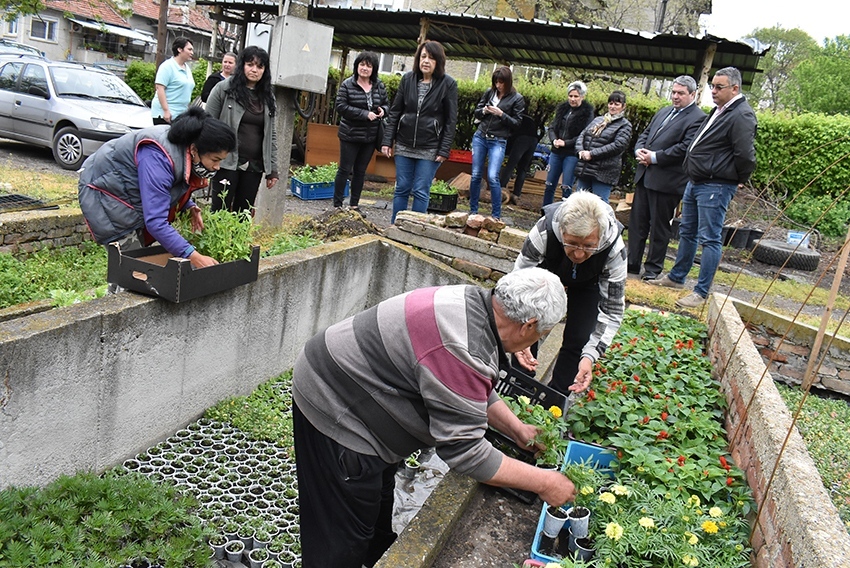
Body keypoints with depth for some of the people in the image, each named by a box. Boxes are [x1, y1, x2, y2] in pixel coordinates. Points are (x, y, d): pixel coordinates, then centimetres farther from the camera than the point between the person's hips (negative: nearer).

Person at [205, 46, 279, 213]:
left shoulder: (267, 96, 11)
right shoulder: (224, 88, -1)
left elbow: (271, 134, 12)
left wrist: (272, 169, 9)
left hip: (255, 166, 4)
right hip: (227, 162, -4)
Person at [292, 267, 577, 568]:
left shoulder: (474, 301, -4)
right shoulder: (462, 351, -34)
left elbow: (477, 391, 13)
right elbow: (464, 450, -26)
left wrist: (518, 430, 14)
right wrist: (543, 482, -18)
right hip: (332, 409, -10)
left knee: (379, 498, 28)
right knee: (343, 541, 4)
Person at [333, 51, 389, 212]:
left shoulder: (379, 86, 4)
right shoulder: (347, 84, -7)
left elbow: (387, 104, 15)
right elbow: (341, 106, -13)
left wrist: (383, 110, -10)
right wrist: (365, 114, -20)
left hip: (370, 137, 4)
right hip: (350, 136, -4)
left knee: (360, 171, 13)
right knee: (345, 170, 2)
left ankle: (354, 204, 23)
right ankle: (337, 204, 11)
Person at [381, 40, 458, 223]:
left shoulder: (448, 84, -6)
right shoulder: (408, 79, 3)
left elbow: (451, 121, -5)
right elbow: (394, 112, 6)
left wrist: (444, 150, -11)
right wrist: (387, 141, 1)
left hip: (429, 149, -3)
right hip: (404, 145, 3)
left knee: (421, 192, 0)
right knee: (401, 189, 9)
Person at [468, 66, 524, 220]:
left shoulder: (517, 99, -2)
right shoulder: (489, 92, 6)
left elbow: (516, 123, -3)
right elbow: (476, 113, 14)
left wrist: (501, 114, -15)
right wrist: (484, 111, -8)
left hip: (498, 142, -4)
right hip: (480, 137, 4)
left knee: (492, 177, -14)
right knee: (476, 175, 5)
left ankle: (496, 215, -5)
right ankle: (473, 210, 17)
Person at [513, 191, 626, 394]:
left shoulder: (614, 249, -39)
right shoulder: (544, 232, -42)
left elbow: (612, 310, -29)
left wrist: (590, 355, -41)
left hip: (588, 282, 0)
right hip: (546, 269, 0)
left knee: (578, 341, -9)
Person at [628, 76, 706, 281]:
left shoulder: (698, 118, -7)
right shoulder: (664, 112, 19)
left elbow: (686, 148, -18)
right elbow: (645, 133, 21)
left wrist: (655, 157, -16)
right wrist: (639, 150, -1)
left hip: (666, 181, -7)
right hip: (644, 176, 8)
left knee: (659, 227, 3)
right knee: (637, 222, 10)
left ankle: (653, 269, 14)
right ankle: (632, 264, 19)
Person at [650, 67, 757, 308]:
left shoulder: (741, 115, -16)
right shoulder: (719, 111, 16)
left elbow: (745, 154, -23)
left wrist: (739, 180, -9)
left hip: (715, 187, -10)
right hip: (695, 181, 10)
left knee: (709, 239, -5)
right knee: (687, 232, 19)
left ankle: (701, 292, 1)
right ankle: (676, 277, 33)